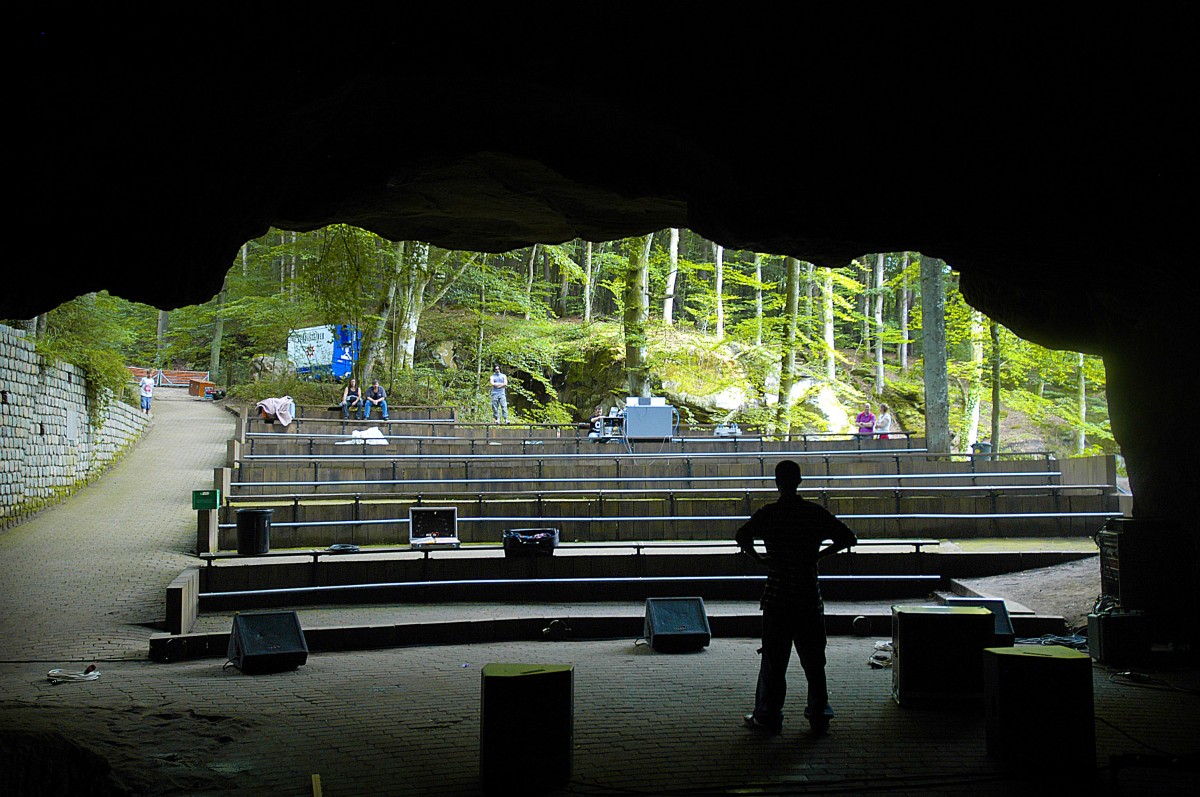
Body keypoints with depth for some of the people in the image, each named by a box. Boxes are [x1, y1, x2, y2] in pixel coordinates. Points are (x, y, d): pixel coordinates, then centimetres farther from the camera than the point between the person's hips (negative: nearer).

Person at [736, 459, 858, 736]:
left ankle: (767, 716, 9)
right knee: (814, 659, 11)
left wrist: (757, 558, -5)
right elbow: (848, 538, 1)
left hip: (778, 598, -2)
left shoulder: (768, 514, -6)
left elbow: (742, 537, -21)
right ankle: (819, 714, 16)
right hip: (810, 597, 2)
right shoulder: (816, 513, 1)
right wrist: (819, 555, 7)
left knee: (773, 661, 4)